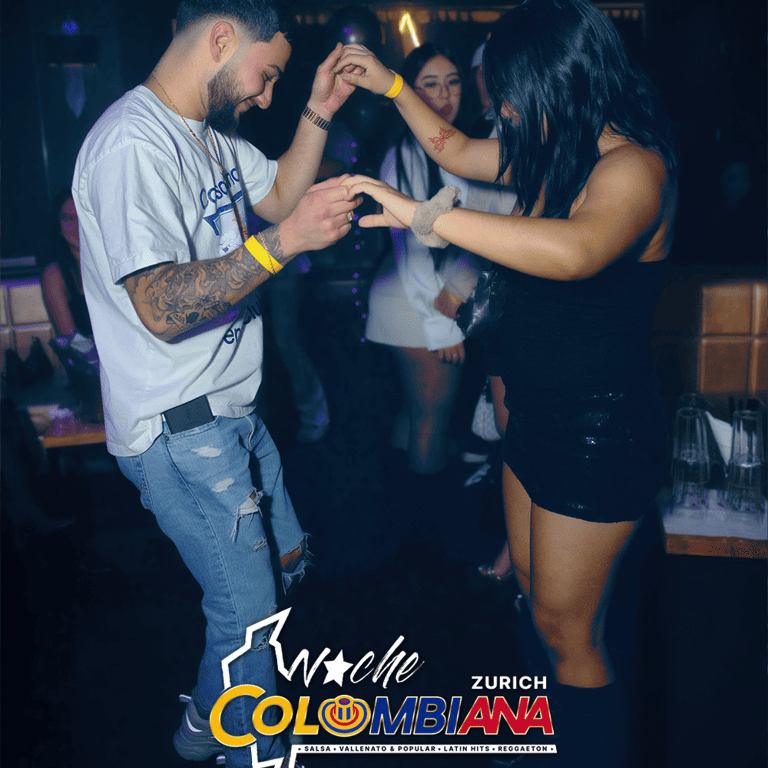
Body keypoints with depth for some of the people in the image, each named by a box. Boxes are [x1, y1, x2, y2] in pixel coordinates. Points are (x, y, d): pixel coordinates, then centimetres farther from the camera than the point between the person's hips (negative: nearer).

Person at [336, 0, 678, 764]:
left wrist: (424, 214, -39)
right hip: (537, 415, 9)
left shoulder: (634, 165, -20)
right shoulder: (555, 153, 6)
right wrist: (392, 85, 17)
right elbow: (459, 151, 22)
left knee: (565, 626, 7)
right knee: (536, 592, 21)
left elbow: (574, 250, -41)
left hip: (599, 427, -8)